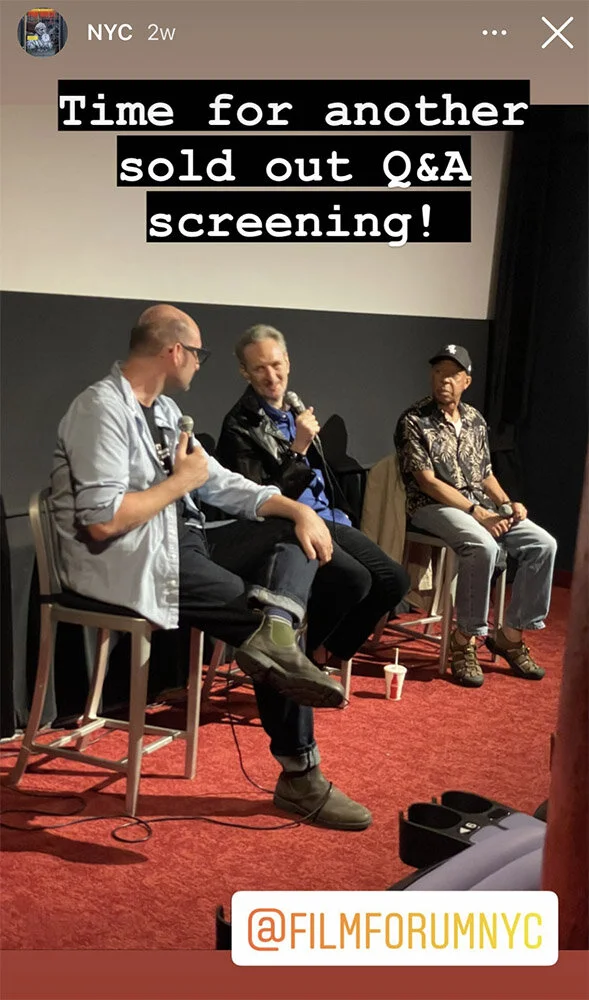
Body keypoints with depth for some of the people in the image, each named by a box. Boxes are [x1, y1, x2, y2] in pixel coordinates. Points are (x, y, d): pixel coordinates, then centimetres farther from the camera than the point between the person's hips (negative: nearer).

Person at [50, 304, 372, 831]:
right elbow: (101, 521, -24)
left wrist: (297, 508, 1)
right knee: (260, 614, -13)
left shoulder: (165, 409, 16)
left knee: (291, 536, -4)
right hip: (128, 561, -9)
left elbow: (220, 483, 16)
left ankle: (273, 632, -29)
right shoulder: (103, 409, -14)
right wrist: (181, 481, -11)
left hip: (183, 539, 9)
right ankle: (299, 776, -3)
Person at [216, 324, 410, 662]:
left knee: (395, 579, -7)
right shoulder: (240, 426, -10)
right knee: (354, 579, -30)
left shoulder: (299, 409, 15)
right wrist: (298, 449, -20)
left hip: (326, 518, 8)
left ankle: (327, 653, 9)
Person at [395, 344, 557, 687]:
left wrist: (507, 504, -3)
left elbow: (485, 475, 17)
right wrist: (477, 513, -20)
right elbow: (427, 482, -14)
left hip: (481, 504, 7)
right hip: (434, 506, -7)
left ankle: (511, 635, -3)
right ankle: (464, 640, -21)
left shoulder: (475, 420, 12)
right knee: (483, 546, -36)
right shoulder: (414, 421, -8)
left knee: (543, 544, -12)